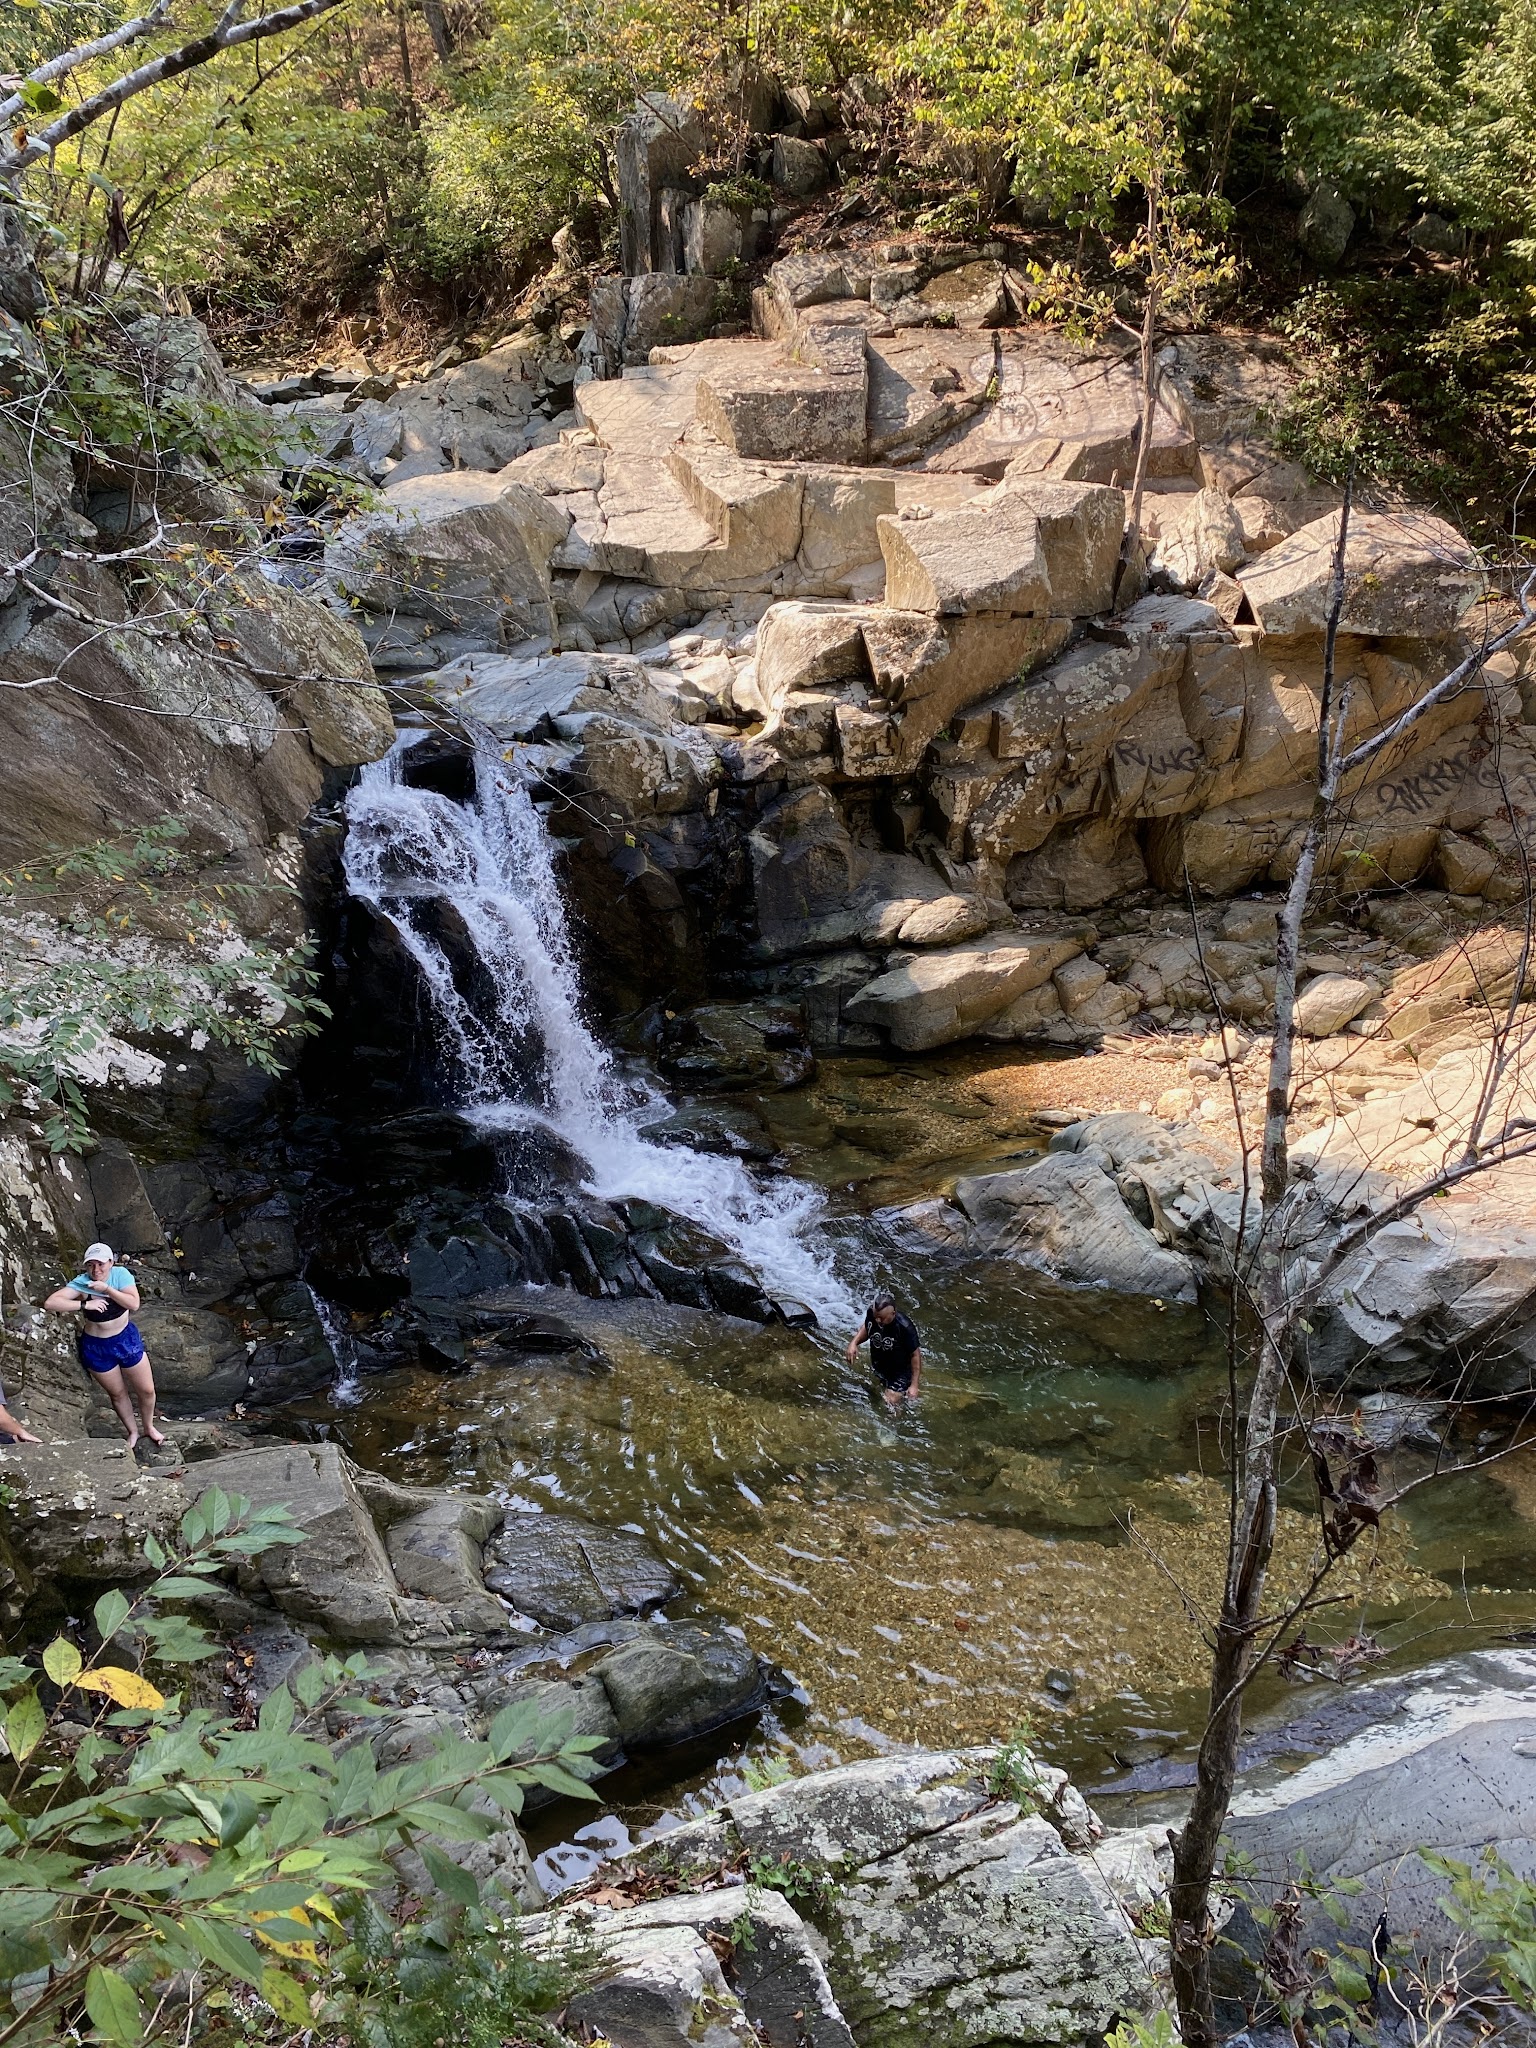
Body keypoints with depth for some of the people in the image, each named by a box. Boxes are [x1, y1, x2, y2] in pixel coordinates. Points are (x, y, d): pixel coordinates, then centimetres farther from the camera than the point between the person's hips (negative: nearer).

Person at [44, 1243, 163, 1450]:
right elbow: (50, 1303, -30)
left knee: (147, 1390, 11)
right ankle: (132, 1432, 42)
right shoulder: (81, 1283, -20)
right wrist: (85, 1304, -34)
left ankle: (149, 1427, 39)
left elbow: (134, 1303, -25)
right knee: (117, 1393, 18)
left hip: (126, 1338, 1)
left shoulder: (120, 1274, -15)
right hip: (96, 1347, -1)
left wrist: (106, 1289, -31)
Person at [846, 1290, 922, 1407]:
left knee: (891, 1404, -9)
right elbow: (866, 1328, 3)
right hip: (878, 1367, 5)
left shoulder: (905, 1327, -35)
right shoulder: (872, 1312, -22)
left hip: (900, 1371, -5)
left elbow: (915, 1355, -24)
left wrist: (914, 1385, -22)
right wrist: (854, 1342, -15)